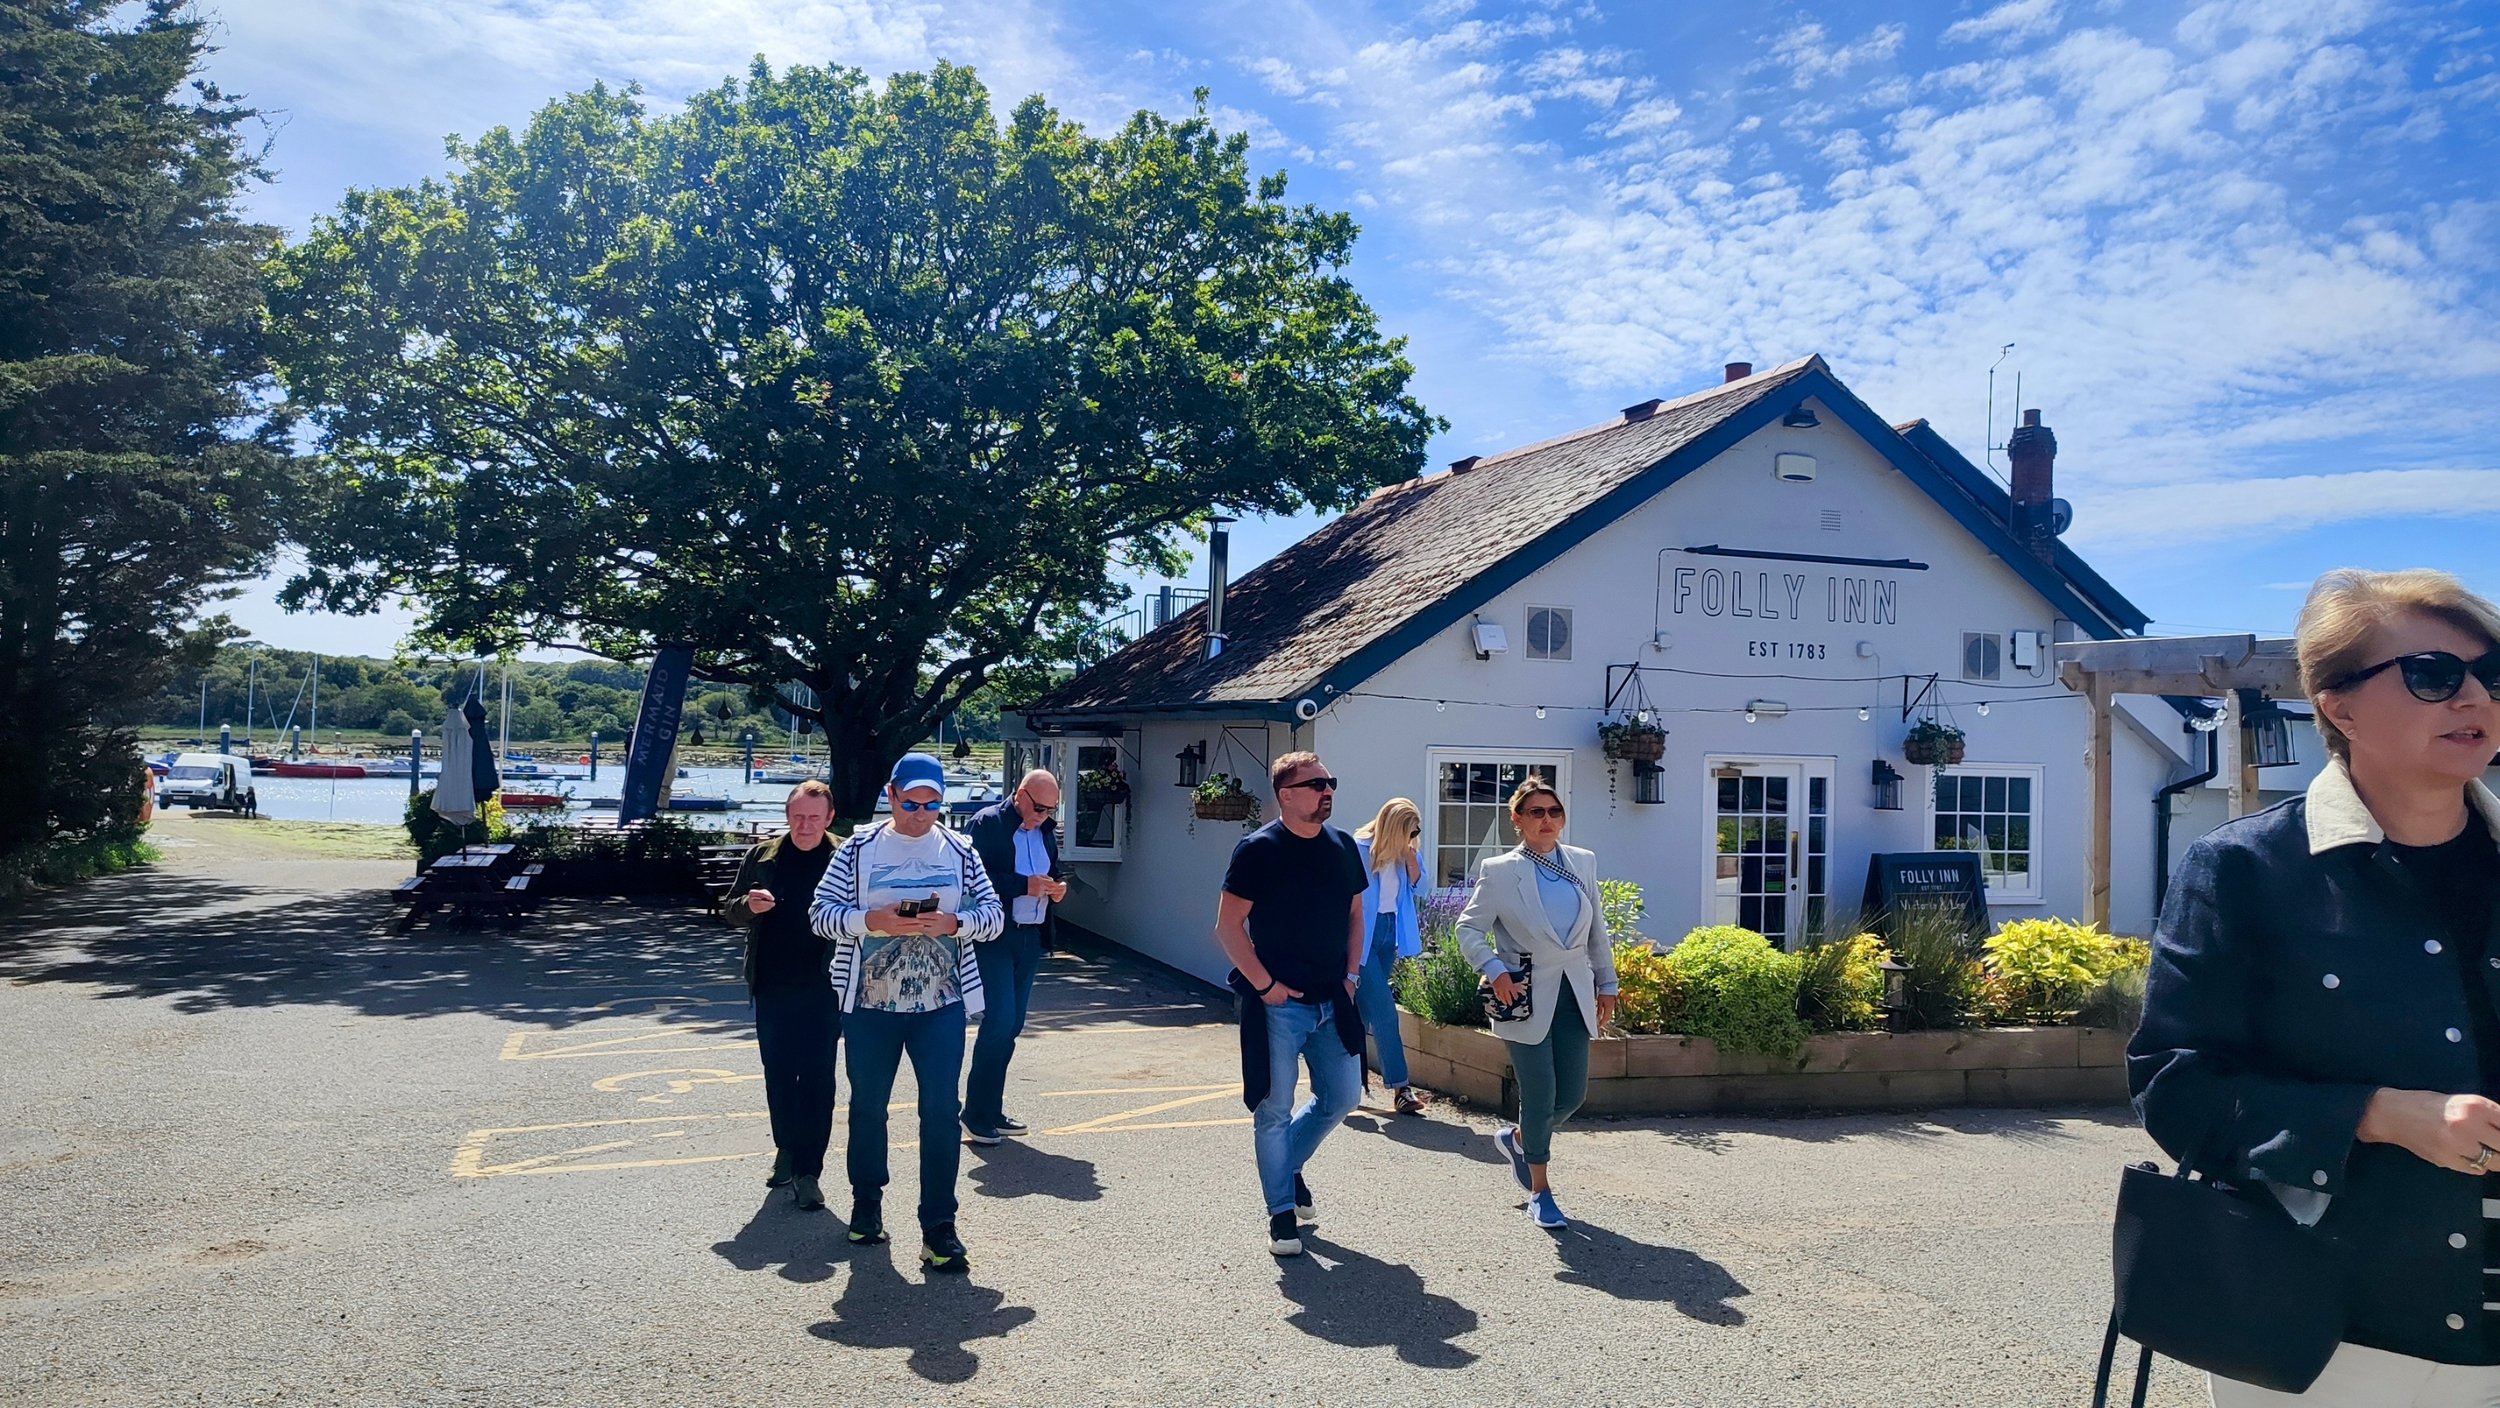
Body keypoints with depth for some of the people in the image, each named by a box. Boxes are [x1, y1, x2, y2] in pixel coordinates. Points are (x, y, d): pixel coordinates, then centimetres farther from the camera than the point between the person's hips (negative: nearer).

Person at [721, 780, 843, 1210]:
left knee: (817, 1078, -1)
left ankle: (807, 1172, 5)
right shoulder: (762, 856, 5)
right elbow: (730, 910, 11)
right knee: (778, 1074, 14)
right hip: (772, 987, 3)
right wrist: (749, 905, -11)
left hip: (823, 989, -3)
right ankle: (787, 1150, 33)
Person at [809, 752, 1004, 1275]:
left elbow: (994, 915, 3)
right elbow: (822, 912, -3)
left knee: (941, 1111, -4)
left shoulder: (959, 850, 4)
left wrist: (953, 923, -17)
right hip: (870, 1002, 0)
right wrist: (873, 921, -20)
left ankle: (938, 1227, 4)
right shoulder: (859, 848, 0)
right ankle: (867, 1202, 37)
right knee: (868, 1106, 15)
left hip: (941, 1003, 0)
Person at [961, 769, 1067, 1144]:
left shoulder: (1046, 831, 13)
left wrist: (1057, 888, 2)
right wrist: (1023, 885, -21)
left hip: (1030, 938, 7)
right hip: (994, 936, -7)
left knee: (1012, 1025, 11)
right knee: (999, 1020, -11)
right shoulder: (986, 824, -9)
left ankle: (991, 1111, 22)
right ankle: (977, 1115, 1)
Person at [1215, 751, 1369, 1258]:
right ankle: (1282, 1212, 17)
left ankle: (1288, 1166, 37)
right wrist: (1264, 984, -14)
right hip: (1277, 1003, -6)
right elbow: (1228, 925, -10)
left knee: (1342, 1097, 12)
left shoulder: (1343, 846, 7)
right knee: (1274, 1110, 2)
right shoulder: (1259, 849, -10)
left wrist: (1352, 974, 6)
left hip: (1332, 1002, 6)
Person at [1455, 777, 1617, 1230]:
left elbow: (1598, 930, 14)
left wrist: (1606, 984, 14)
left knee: (1572, 1094, 6)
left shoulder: (1584, 863, 7)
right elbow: (1469, 927, -4)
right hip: (1527, 998, -5)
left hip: (1574, 995, 5)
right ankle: (1539, 1191, 19)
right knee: (1539, 1096, -1)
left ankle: (1516, 1138, 35)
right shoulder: (1499, 871, -6)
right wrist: (1494, 970, -18)